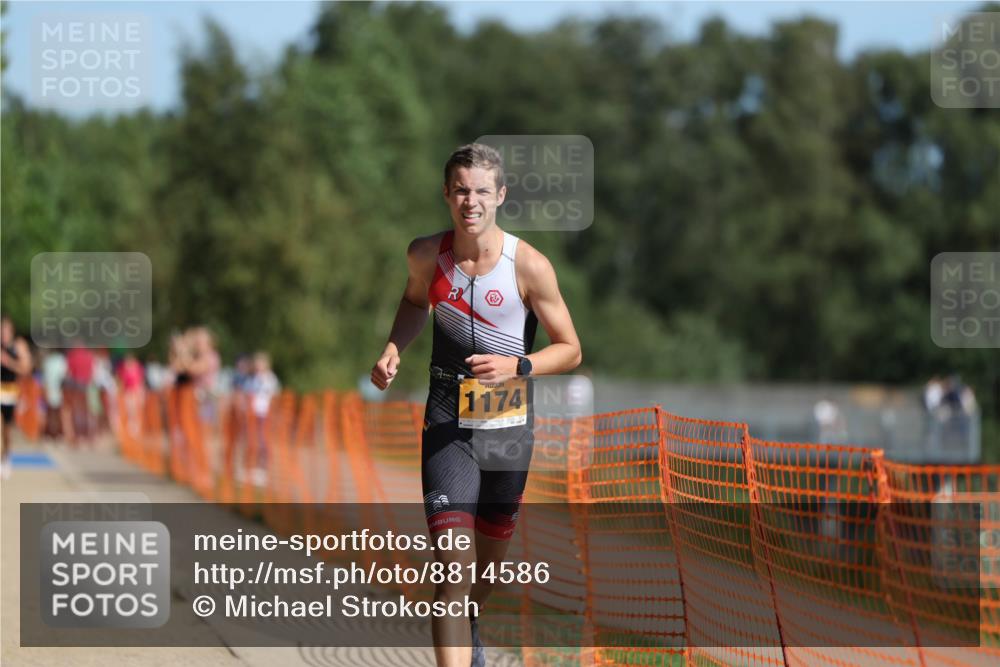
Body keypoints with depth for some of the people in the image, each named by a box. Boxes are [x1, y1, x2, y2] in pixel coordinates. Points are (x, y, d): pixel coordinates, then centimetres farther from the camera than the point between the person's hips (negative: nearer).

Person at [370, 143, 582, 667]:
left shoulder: (529, 266, -13)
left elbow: (570, 351, -6)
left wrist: (515, 366, -23)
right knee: (454, 566, -15)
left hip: (509, 427, 1)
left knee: (491, 555, 20)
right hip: (448, 424, 0)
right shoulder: (427, 254, -5)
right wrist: (394, 349, 2)